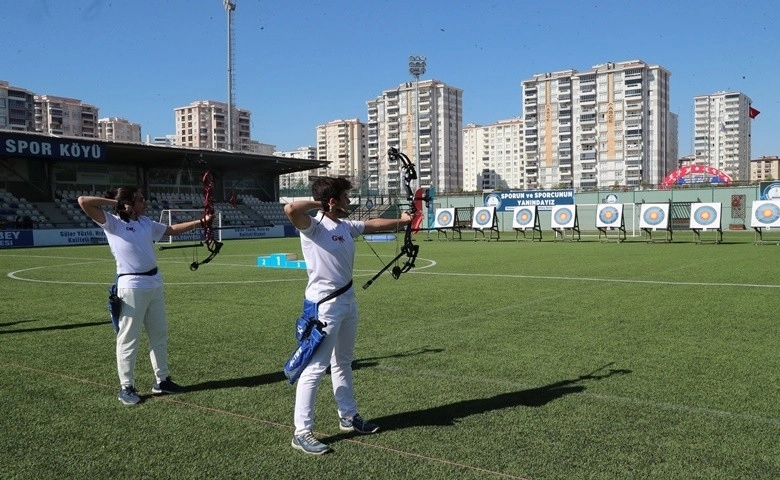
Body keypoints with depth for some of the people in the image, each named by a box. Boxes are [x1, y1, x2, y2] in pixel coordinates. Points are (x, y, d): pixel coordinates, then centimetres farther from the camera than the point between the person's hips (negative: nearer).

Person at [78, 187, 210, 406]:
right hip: (131, 286, -7)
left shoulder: (147, 223, 12)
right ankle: (126, 387, 12)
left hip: (154, 283, 7)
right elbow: (83, 202, -14)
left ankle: (161, 380, 26)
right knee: (129, 338, 1)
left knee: (160, 334, 14)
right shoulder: (112, 223, -6)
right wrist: (112, 201, -7)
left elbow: (172, 229, 21)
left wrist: (200, 222, 16)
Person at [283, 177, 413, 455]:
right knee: (315, 368, -5)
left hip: (347, 301, 9)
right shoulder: (313, 226, -16)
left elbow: (372, 225, 25)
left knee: (343, 364, 20)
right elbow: (290, 209, -36)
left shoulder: (346, 226, 8)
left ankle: (348, 417, 35)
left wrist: (401, 222, 35)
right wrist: (317, 203, -18)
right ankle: (301, 432, 4)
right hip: (324, 305, -9)